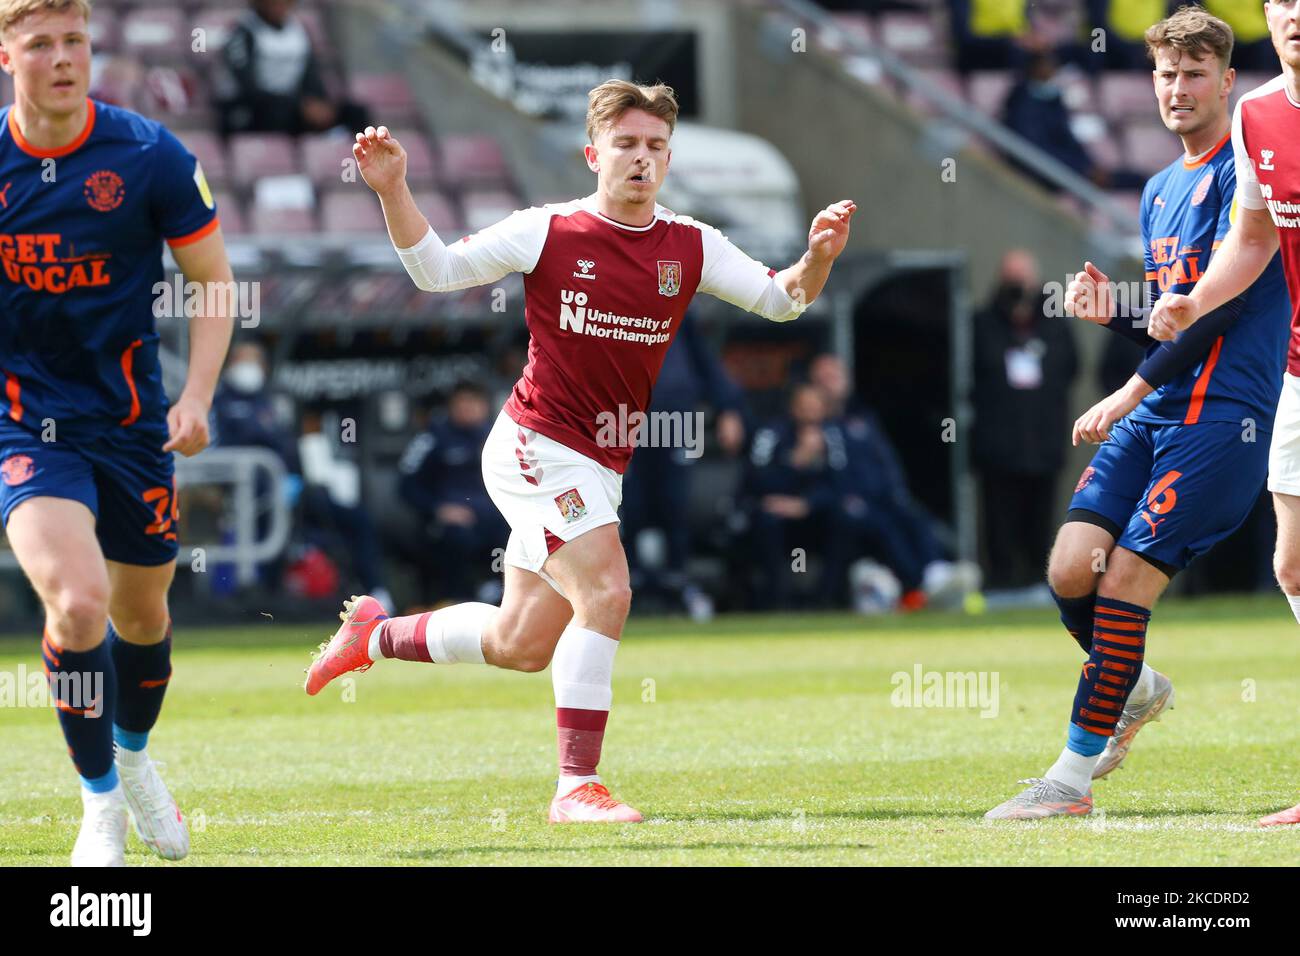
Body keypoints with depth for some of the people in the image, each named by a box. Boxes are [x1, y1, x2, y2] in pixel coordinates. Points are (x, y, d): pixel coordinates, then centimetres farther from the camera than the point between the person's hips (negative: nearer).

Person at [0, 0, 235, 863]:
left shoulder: (150, 157, -9)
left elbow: (214, 282, 0)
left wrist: (198, 396, -12)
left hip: (131, 424, 2)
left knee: (143, 613, 16)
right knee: (77, 601, -22)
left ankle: (134, 758, 48)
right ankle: (100, 801, -2)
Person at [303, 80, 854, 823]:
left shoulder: (691, 247, 2)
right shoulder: (549, 232, -8)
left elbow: (782, 299, 3)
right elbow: (437, 270, -2)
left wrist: (818, 258, -18)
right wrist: (394, 190, -16)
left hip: (598, 468, 6)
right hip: (537, 447, -6)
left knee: (522, 645, 13)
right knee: (605, 593, -24)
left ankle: (378, 635, 38)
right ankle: (578, 784, -21)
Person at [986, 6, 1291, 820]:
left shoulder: (1241, 173, -8)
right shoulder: (1161, 188, 19)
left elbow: (1222, 303, -16)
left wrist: (1126, 395, -15)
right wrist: (1112, 310, 3)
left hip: (1220, 416, -8)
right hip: (1152, 415, 8)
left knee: (1123, 582, -12)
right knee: (1070, 570, -2)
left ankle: (1074, 777, -5)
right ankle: (1137, 690, 26)